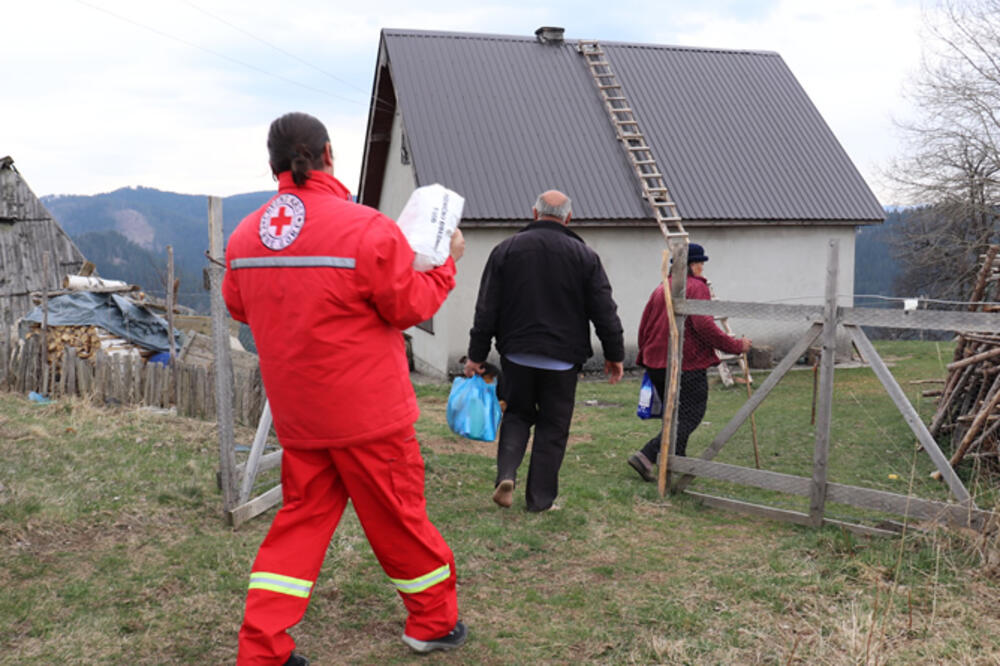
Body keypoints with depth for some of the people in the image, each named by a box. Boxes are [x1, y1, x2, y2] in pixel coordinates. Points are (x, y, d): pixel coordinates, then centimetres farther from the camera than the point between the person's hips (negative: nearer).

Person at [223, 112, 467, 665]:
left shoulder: (245, 236, 0)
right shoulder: (368, 229, -18)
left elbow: (238, 307, 14)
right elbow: (409, 307, -9)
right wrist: (446, 262, 5)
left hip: (296, 416, 5)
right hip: (369, 411, -4)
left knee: (301, 518, 15)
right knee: (397, 515, 11)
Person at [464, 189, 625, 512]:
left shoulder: (506, 249, 1)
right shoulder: (584, 256, -1)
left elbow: (486, 309, 1)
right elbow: (604, 311, 0)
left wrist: (476, 355, 5)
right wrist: (614, 355, 9)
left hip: (516, 354, 1)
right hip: (562, 358, -1)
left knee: (516, 414, 18)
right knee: (553, 426, 9)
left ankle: (506, 473, -3)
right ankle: (540, 499, 12)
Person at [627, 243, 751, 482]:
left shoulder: (661, 288, 13)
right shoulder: (696, 287, -9)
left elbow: (644, 325, 16)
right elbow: (703, 325, -20)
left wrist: (645, 355, 28)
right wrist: (736, 346, -12)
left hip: (656, 363, 8)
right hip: (686, 363, -8)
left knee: (676, 415, 19)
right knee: (690, 416, -3)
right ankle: (647, 455, -15)